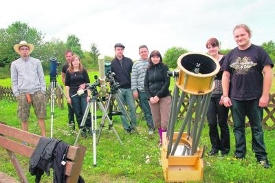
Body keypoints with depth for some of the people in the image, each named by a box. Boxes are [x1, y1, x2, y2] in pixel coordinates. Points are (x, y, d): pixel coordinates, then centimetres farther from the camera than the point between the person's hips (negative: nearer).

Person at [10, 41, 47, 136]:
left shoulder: (36, 62, 9)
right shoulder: (14, 64, 9)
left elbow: (41, 77, 9)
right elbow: (14, 81, 8)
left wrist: (43, 91, 1)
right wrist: (16, 94, 1)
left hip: (37, 91, 0)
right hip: (23, 93, 0)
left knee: (41, 115, 1)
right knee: (24, 118, 2)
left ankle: (44, 136, 9)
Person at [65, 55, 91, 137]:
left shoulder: (83, 71, 4)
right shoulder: (68, 72, 5)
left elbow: (88, 83, 2)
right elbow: (67, 85, 6)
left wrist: (88, 95, -5)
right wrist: (68, 97, -1)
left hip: (83, 94, -1)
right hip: (74, 95, 1)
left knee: (85, 112, -8)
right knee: (78, 113, 4)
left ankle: (89, 127, 8)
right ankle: (82, 129, 13)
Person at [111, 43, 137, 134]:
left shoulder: (129, 61, 5)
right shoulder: (112, 63, 5)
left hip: (129, 88, 0)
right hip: (118, 89, 0)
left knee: (132, 107, -3)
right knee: (121, 109, 3)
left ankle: (133, 126, 11)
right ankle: (126, 127, 11)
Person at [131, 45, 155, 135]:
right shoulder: (136, 64, 7)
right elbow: (133, 78, 4)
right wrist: (134, 90, -2)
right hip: (142, 91, 1)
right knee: (146, 111, 7)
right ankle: (151, 127, 19)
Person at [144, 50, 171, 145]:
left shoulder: (164, 67, -1)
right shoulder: (149, 70, 10)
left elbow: (167, 83, -8)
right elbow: (146, 85, 9)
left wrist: (158, 95, -15)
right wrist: (150, 97, -6)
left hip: (164, 97, -3)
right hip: (152, 98, 4)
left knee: (165, 121, -6)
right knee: (157, 121, 6)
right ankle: (161, 140, 19)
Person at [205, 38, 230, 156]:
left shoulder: (225, 60, -4)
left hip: (221, 96, -4)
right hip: (209, 96, 4)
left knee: (222, 123, 5)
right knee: (211, 123, 4)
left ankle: (225, 148, 20)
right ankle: (215, 147, 20)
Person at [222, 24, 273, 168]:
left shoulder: (259, 52, -3)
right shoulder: (231, 55, 6)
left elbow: (267, 73, -6)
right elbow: (225, 76, 8)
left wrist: (265, 95, -10)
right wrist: (225, 95, 1)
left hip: (255, 98, -3)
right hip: (236, 99, 3)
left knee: (257, 128, 7)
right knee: (238, 128, 10)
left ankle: (261, 157, 16)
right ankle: (239, 155, 21)